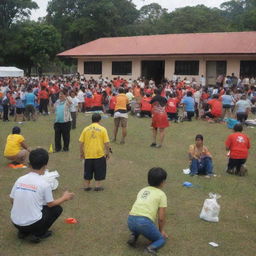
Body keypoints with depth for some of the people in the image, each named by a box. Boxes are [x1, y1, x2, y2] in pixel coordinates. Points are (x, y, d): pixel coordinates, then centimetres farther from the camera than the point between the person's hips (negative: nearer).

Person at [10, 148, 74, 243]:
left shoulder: (20, 179, -2)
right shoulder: (44, 184, -13)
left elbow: (12, 200, 7)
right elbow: (50, 204, 0)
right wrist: (64, 198, 17)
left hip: (15, 223, 5)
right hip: (32, 223, -5)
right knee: (57, 208, 14)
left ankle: (23, 232, 16)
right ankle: (38, 233, 4)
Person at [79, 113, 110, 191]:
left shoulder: (86, 129, 3)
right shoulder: (102, 129, -4)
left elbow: (81, 142, 3)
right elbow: (106, 143, -7)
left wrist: (81, 153, 14)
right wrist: (107, 153, 5)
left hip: (88, 154, 3)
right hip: (99, 154, -2)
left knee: (88, 171, 15)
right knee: (99, 171, 11)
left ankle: (86, 186, 23)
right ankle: (97, 186, 14)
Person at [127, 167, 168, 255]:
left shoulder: (143, 190, 23)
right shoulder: (161, 194, 7)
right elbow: (161, 218, 4)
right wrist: (161, 230, 24)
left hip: (131, 221, 6)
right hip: (144, 222, -6)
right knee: (162, 238, 20)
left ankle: (133, 236, 14)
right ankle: (152, 248, -10)